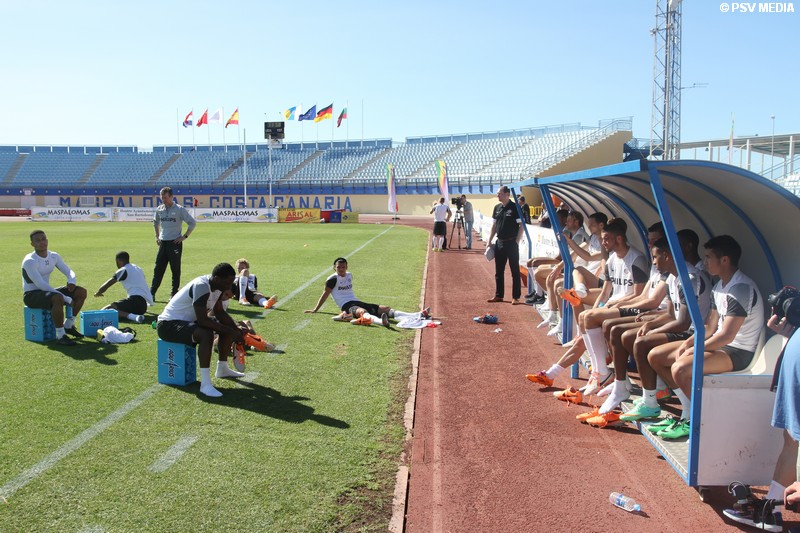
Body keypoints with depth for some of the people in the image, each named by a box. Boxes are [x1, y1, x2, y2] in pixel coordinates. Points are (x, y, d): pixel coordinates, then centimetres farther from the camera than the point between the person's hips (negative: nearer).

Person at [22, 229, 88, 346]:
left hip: (47, 292, 8)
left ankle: (68, 325, 10)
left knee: (81, 292, 0)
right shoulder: (29, 261, -21)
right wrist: (67, 299, -31)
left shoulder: (54, 256, 3)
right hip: (31, 295, -8)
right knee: (58, 298, -38)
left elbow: (69, 272, 7)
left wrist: (71, 282, -21)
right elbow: (40, 285, -28)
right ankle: (60, 336, -29)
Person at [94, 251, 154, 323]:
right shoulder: (138, 269, 23)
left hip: (135, 300, -9)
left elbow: (106, 286, 3)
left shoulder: (123, 270, 0)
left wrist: (98, 293, 23)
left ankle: (131, 316, -31)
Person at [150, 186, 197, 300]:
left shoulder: (180, 209, -8)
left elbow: (192, 223, -7)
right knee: (158, 269, 5)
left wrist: (184, 236, -9)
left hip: (175, 243, -5)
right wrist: (157, 236, 19)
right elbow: (155, 222, 27)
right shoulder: (159, 209, 8)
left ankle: (174, 294, 8)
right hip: (163, 243, 5)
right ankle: (151, 293, 9)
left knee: (175, 270, 2)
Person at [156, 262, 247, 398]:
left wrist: (236, 328, -5)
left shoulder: (217, 285, -2)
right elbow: (203, 320, -34)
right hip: (168, 324, -10)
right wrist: (231, 332, -30)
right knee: (206, 334, -35)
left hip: (189, 320, 10)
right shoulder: (201, 286, -30)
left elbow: (219, 312, 9)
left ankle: (222, 368, 22)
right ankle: (205, 383, -32)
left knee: (228, 327, 8)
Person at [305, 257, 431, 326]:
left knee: (386, 309, -6)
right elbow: (325, 294, -1)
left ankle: (419, 315, -16)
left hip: (357, 302, 7)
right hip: (347, 305, -7)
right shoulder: (333, 279, -2)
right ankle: (381, 321, -76)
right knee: (362, 312, -40)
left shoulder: (349, 276, 19)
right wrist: (315, 309, -1)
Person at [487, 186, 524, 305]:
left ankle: (516, 297, 5)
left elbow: (521, 226, -10)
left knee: (515, 271, 0)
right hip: (499, 243, 7)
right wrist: (489, 241, 10)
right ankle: (498, 295, 21)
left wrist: (516, 242, -13)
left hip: (511, 243, -6)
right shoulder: (497, 208, 9)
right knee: (498, 271, 11)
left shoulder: (514, 208, -9)